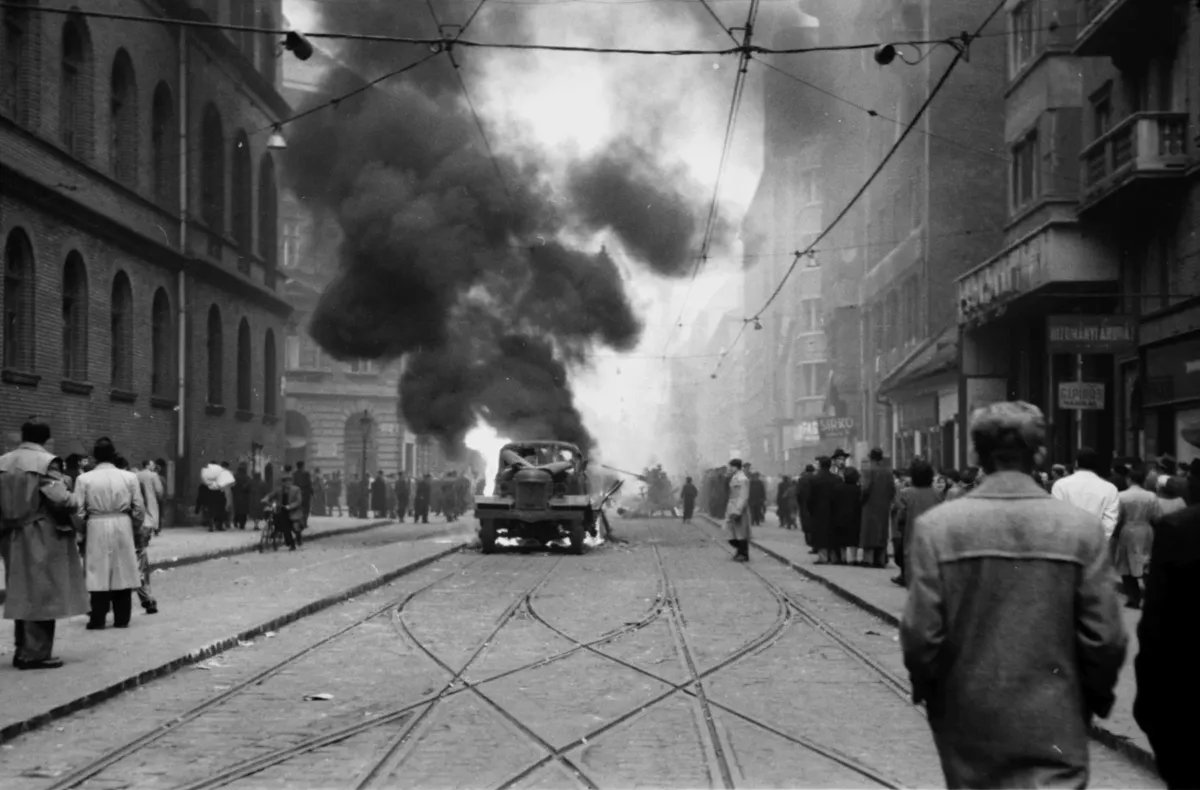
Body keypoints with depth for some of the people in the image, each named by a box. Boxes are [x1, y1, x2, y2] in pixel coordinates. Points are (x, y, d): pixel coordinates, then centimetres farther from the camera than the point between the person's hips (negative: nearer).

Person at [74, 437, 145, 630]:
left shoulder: (84, 479, -4)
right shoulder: (129, 478, -1)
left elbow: (78, 512, -5)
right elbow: (139, 509, 1)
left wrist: (84, 528, 13)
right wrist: (134, 527, 16)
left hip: (97, 528, -1)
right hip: (123, 527, 1)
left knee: (99, 574, 4)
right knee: (122, 572, 9)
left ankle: (98, 619, 4)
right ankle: (122, 618, 13)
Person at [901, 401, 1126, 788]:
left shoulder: (936, 526, -9)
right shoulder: (1082, 527, -8)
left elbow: (921, 633, -9)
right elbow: (1105, 638, -7)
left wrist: (926, 688, 9)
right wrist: (1095, 695, 12)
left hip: (968, 721, 1)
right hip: (1054, 725, -1)